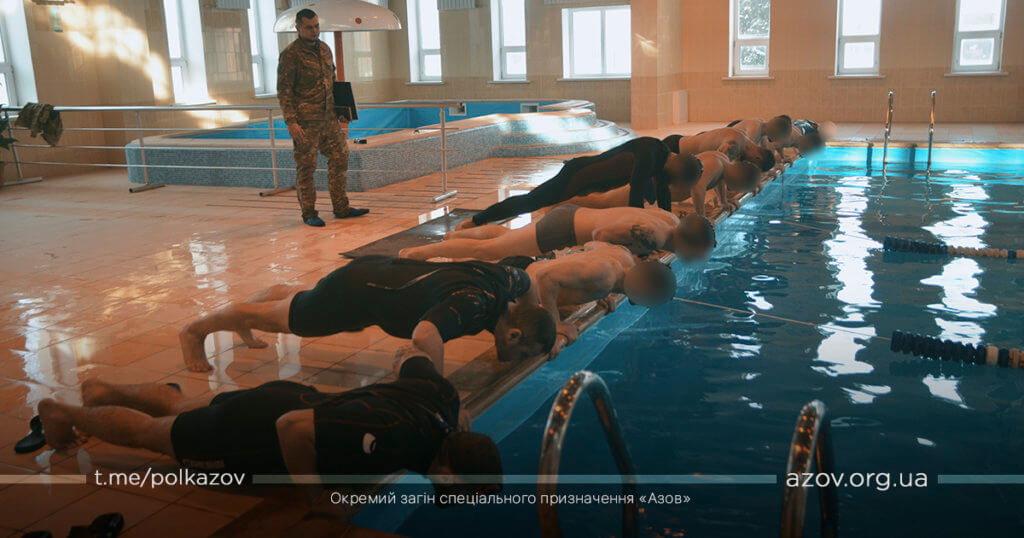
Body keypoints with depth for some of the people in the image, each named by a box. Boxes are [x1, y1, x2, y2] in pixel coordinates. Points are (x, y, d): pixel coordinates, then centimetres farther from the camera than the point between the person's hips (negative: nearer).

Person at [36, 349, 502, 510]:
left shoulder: (441, 395, -19)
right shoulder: (392, 438, -43)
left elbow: (408, 353, 3)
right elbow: (293, 427, -43)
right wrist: (315, 497, -28)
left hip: (285, 397, 7)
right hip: (249, 436, -7)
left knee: (178, 407, 33)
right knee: (147, 430, 22)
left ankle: (102, 391, 57)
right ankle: (62, 411, 47)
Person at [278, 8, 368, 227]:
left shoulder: (325, 49, 12)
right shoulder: (290, 54, -10)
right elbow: (284, 90, -12)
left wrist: (339, 111, 21)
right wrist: (291, 122, -19)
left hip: (328, 118, 7)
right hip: (305, 121, -7)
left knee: (339, 160, 9)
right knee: (306, 167, 0)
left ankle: (341, 207, 19)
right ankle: (309, 213, 9)